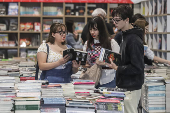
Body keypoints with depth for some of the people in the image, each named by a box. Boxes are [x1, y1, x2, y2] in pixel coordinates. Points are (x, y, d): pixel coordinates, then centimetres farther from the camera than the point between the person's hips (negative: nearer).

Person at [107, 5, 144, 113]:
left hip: (131, 88, -10)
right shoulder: (125, 36, 11)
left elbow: (137, 68, -23)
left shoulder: (134, 40, -20)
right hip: (124, 85, 10)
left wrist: (117, 68, -18)